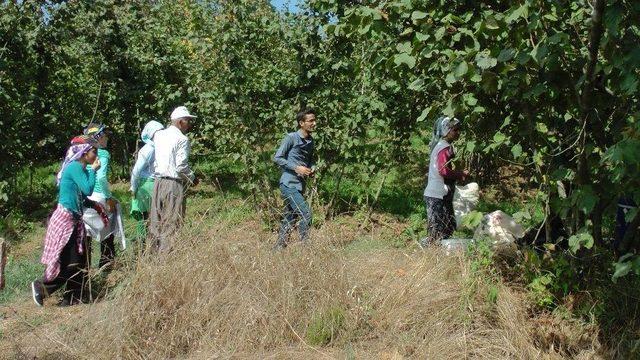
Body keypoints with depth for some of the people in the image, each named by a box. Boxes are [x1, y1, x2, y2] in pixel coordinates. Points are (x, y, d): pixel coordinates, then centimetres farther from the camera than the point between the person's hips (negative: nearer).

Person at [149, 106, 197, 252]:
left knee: (156, 222, 12)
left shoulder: (158, 135, 9)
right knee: (171, 224, -2)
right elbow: (181, 166, -16)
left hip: (158, 182, 7)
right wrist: (192, 178, 1)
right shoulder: (182, 139, -11)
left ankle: (154, 251, 17)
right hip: (174, 185, -7)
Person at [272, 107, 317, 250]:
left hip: (300, 185, 8)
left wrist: (313, 168, 3)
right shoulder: (291, 138, -11)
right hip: (289, 183, -8)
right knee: (305, 212, -15)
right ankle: (305, 243, -5)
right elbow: (277, 158, -13)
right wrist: (296, 168, -18)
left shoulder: (310, 141, 11)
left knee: (290, 217, 11)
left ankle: (279, 247, 19)